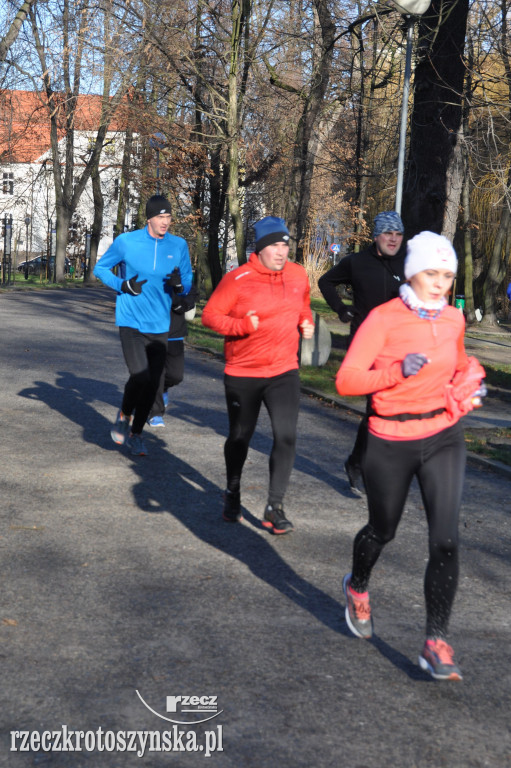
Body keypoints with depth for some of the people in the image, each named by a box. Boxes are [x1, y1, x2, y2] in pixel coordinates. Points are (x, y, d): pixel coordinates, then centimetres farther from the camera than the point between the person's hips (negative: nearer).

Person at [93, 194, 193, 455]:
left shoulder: (179, 246, 1)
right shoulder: (126, 241, -6)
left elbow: (188, 282, 10)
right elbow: (100, 268, 7)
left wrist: (179, 284, -14)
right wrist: (123, 285, -10)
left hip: (159, 326, 3)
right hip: (131, 322, -3)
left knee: (152, 383, 7)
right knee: (140, 376, -18)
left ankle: (135, 433, 27)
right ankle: (124, 416, 13)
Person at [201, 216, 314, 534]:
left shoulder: (298, 275, 2)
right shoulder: (238, 279, -13)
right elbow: (210, 314, -10)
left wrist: (306, 323, 2)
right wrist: (243, 325, -24)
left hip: (284, 372, 3)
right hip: (243, 374, -2)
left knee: (286, 436, -11)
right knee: (240, 437, 13)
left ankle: (275, 507, 0)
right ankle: (233, 494, 38)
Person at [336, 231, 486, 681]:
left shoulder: (454, 320, 3)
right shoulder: (383, 319, -11)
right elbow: (346, 380, -16)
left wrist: (470, 385, 4)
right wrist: (398, 371, -29)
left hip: (443, 438, 3)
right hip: (391, 443, -3)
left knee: (445, 539, -10)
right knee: (383, 530, 16)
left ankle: (437, 643, 0)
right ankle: (358, 588, 49)